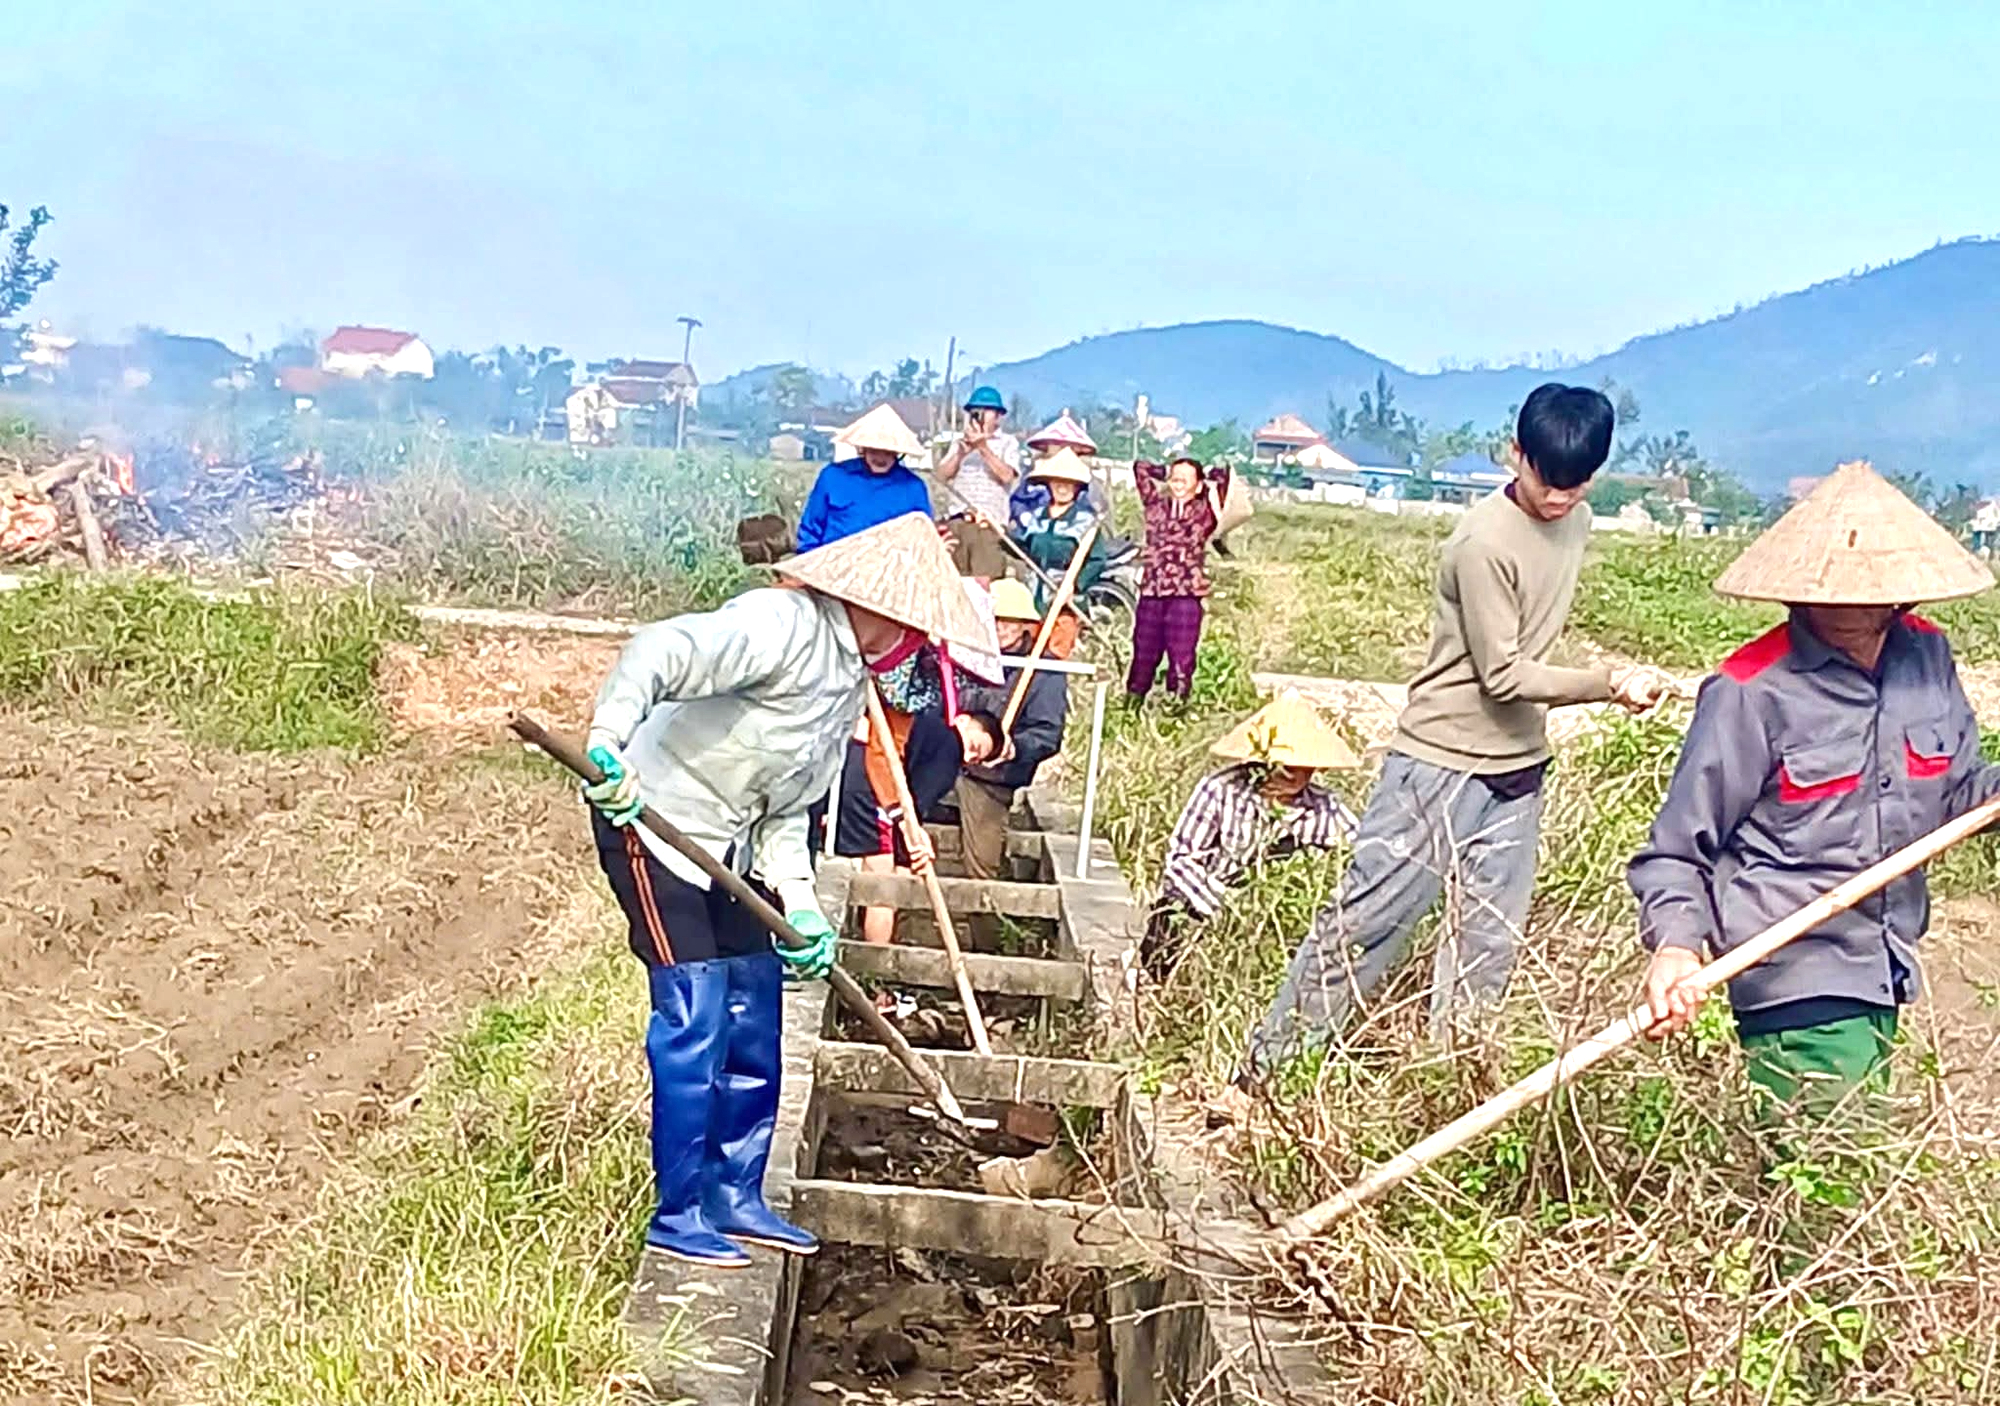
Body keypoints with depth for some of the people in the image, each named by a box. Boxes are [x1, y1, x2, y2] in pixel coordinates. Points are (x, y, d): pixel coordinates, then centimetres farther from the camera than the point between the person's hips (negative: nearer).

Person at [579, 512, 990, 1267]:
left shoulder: (853, 683, 11)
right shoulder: (784, 624, -19)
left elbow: (786, 812, 11)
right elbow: (660, 651, -34)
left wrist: (799, 906, -1)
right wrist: (608, 738, -49)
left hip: (728, 848, 10)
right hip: (651, 821, -10)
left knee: (755, 1024, 12)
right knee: (694, 1022, -8)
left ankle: (735, 1197, 25)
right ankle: (678, 1215, 6)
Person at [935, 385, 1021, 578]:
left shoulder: (1008, 442, 9)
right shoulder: (959, 442, 20)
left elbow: (1007, 475, -8)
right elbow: (941, 475, 8)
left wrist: (983, 448, -16)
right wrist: (962, 452, -8)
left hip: (989, 524, -4)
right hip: (957, 522, 4)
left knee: (983, 583, -15)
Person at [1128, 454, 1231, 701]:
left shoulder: (1205, 511, 6)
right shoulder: (1157, 506, 13)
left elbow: (1223, 475, 2)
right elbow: (1140, 468, 20)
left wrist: (1204, 479, 19)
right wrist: (1168, 473, 24)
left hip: (1186, 595, -3)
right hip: (1151, 592, 3)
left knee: (1181, 658, -1)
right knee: (1144, 654, 7)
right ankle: (1132, 701, 14)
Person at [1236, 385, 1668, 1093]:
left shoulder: (1576, 522, 5)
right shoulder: (1485, 543, -20)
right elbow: (1505, 675, -20)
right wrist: (1610, 683, -27)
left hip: (1519, 764, 7)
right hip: (1442, 761, -7)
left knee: (1489, 944, 8)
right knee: (1364, 921, -3)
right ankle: (1262, 1068, 7)